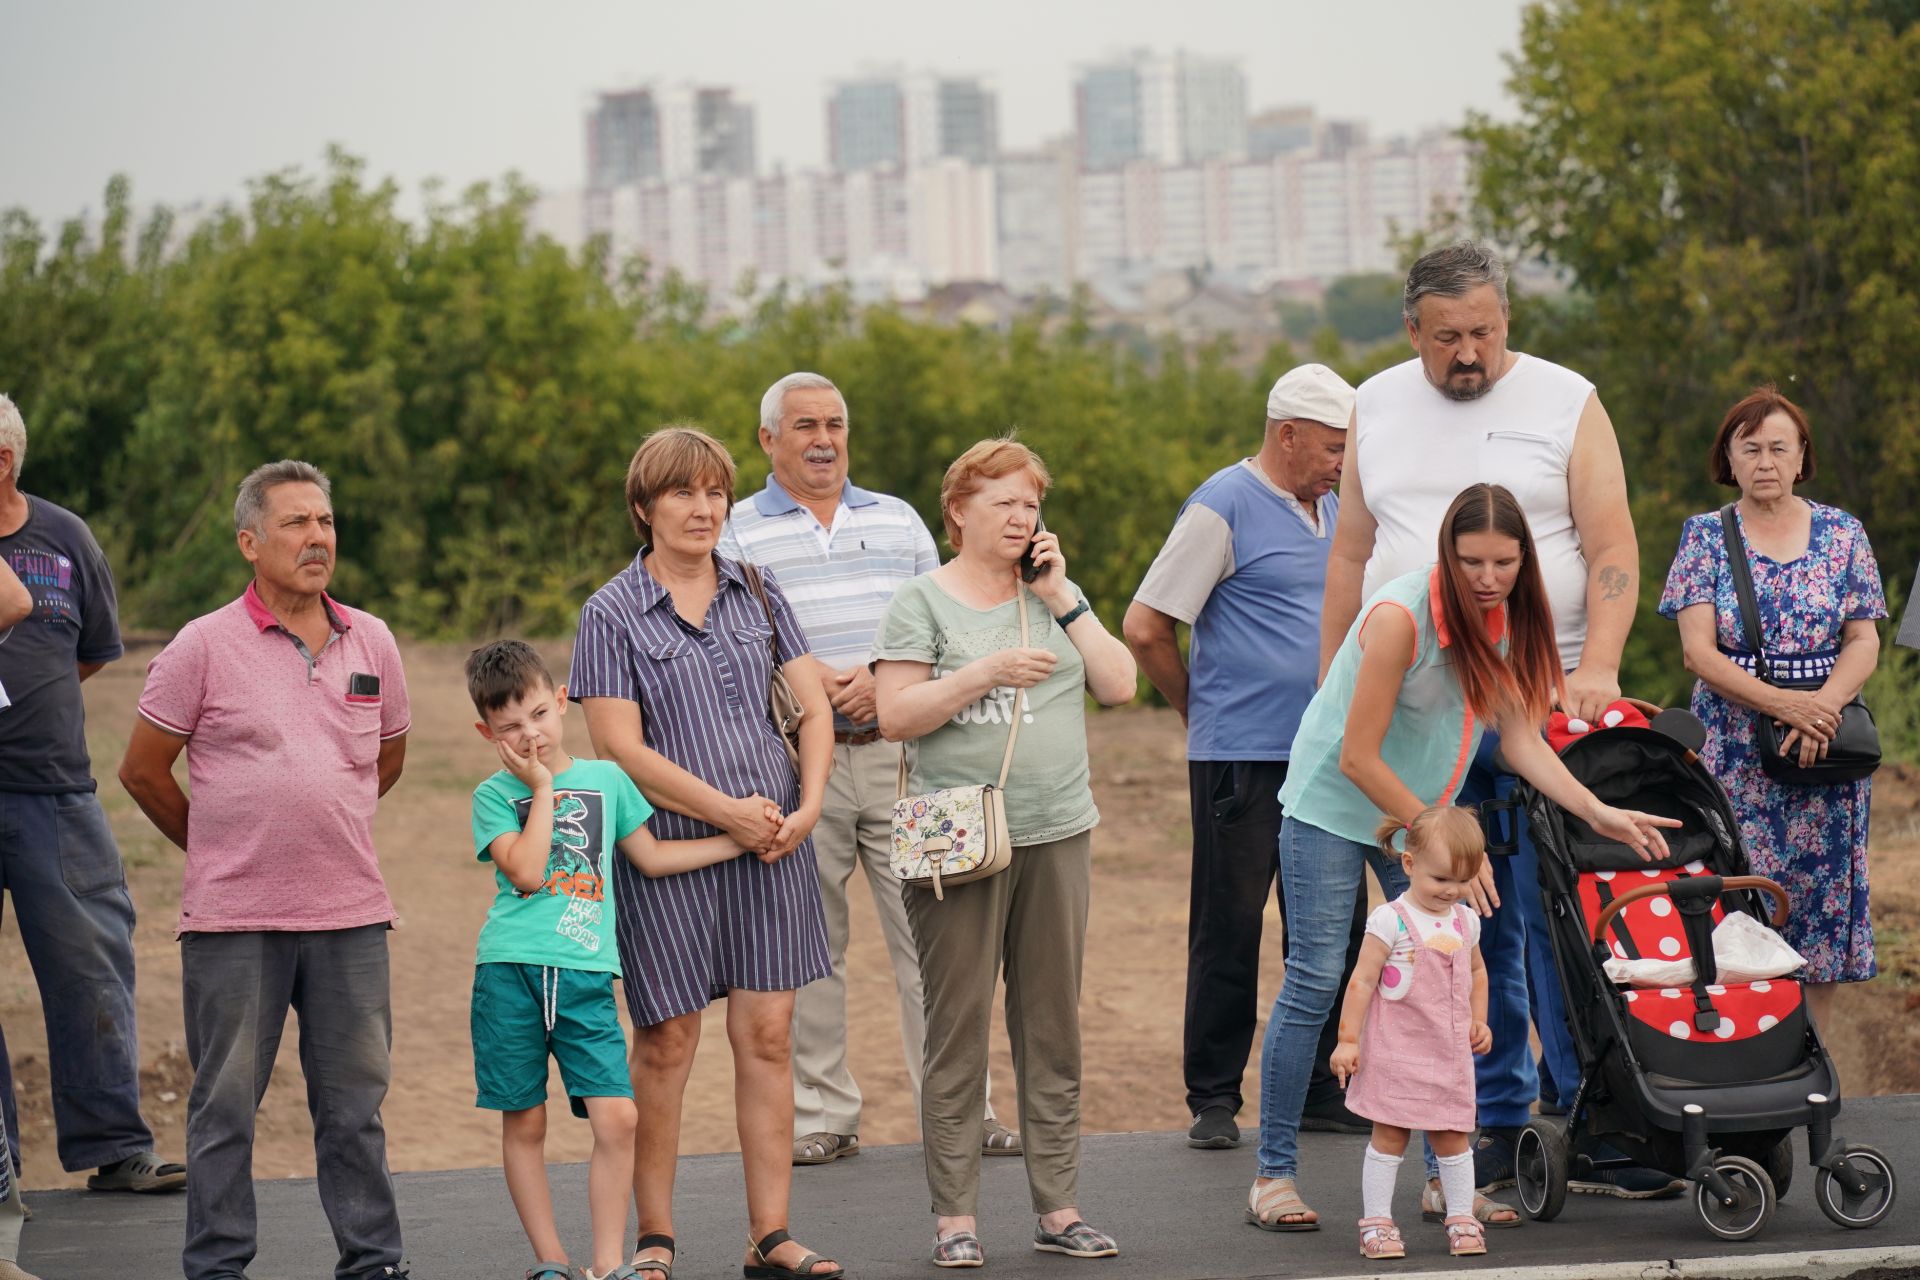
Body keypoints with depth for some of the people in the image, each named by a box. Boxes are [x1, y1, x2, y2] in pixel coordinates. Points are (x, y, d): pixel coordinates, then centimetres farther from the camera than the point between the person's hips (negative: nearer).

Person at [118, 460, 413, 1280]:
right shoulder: (204, 647, -4)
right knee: (226, 1104, 3)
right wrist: (216, 845, 10)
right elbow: (142, 770, 3)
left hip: (350, 913, 3)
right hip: (234, 919, -3)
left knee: (355, 1102, 8)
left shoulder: (371, 643, 8)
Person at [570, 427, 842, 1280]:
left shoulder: (758, 594, 11)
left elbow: (814, 708, 11)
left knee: (767, 1035, 3)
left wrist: (806, 806, -5)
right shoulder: (612, 615, -2)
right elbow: (621, 748, -10)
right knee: (667, 1042, 2)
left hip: (771, 843, 3)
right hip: (668, 849, -3)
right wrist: (728, 811, -13)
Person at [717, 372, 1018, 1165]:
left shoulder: (898, 521, 15)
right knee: (806, 944, 2)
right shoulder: (739, 533, 6)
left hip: (899, 752, 2)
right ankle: (821, 1115, 11)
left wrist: (884, 678, -8)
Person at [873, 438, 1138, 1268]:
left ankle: (1058, 1207, 12)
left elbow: (1119, 685, 4)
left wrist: (1062, 598, -1)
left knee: (1053, 1028, 7)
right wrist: (986, 672, -17)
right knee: (959, 1028, -3)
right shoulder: (924, 602, 0)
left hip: (1057, 837, 4)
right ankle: (954, 1216, 2)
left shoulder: (1052, 598, 14)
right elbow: (895, 716, -8)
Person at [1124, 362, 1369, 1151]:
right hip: (1242, 760, -7)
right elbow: (1144, 628, -9)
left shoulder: (1332, 510, 14)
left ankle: (1323, 1092, 17)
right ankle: (1213, 1099, 6)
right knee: (1228, 932, -1)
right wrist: (1204, 712, 3)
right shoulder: (1223, 508, -8)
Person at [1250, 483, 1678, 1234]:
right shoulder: (1403, 617, -25)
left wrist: (1600, 814, -15)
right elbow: (1359, 758, -23)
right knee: (1315, 982, -7)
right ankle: (1273, 1176, -1)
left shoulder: (1504, 618, -4)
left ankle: (1446, 1177, 4)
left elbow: (1521, 737, -4)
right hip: (1334, 806, -6)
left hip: (1423, 813, 6)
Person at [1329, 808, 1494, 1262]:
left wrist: (1478, 1020, 14)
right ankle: (1376, 1221, 5)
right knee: (1389, 1137, 0)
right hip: (1396, 1053, -5)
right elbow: (1363, 980, -11)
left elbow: (1476, 972, 25)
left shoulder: (1465, 922, 7)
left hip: (1451, 1053, 5)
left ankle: (1461, 1219, 15)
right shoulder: (1390, 921, -12)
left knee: (1452, 1137, 8)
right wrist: (1347, 1040, -13)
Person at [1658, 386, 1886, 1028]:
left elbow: (1864, 643, 4)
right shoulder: (1706, 536, 3)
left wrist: (1823, 707, -16)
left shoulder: (1842, 534, 8)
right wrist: (1782, 704, -18)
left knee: (1820, 906, 1)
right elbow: (1699, 651, -5)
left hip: (1824, 755, 2)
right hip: (1734, 753, -1)